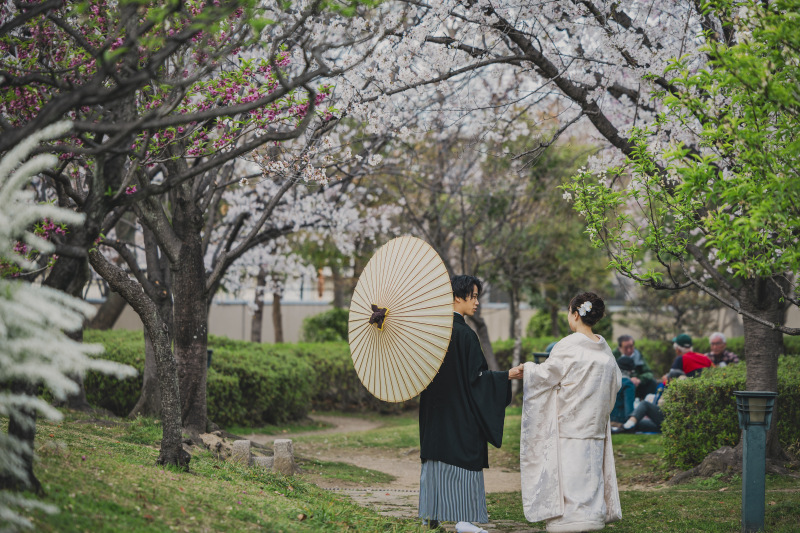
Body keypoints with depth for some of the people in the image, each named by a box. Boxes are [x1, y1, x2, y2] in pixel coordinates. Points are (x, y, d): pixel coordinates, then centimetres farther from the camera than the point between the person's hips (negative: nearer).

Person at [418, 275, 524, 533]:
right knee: (463, 456, -2)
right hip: (460, 410, -8)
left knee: (436, 455, 13)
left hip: (434, 410, 8)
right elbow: (475, 376, -17)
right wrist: (508, 375, -12)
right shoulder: (464, 334, -18)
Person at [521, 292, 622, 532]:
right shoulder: (604, 348, 5)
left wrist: (527, 368, 10)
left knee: (568, 465, -2)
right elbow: (616, 380, 12)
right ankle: (593, 514, 13)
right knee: (591, 465, 11)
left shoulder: (568, 346, -14)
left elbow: (546, 374, -8)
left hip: (569, 420, -6)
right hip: (595, 421, 6)